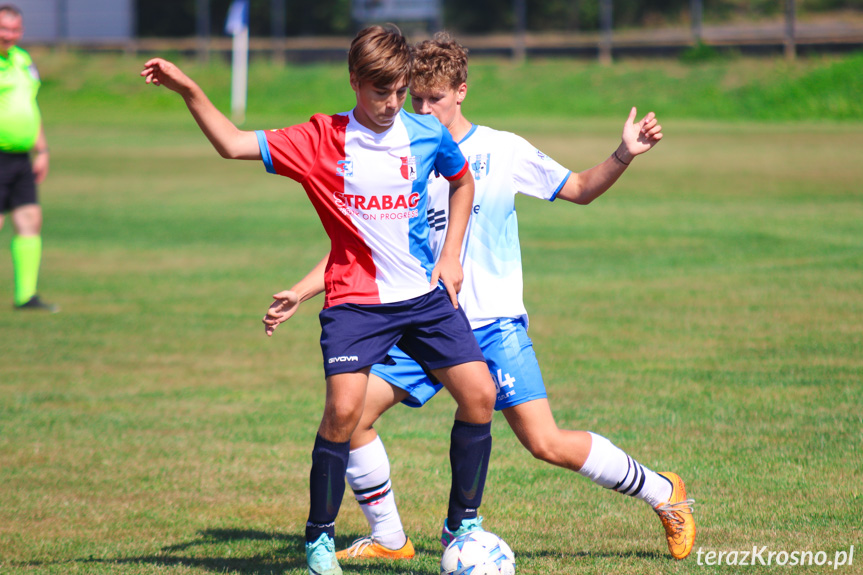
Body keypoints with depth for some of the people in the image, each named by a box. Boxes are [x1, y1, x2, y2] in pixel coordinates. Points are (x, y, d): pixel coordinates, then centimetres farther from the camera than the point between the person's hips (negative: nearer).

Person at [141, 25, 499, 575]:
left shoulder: (427, 134, 1)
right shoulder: (321, 140, -6)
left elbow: (462, 181, 21)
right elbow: (234, 143, -8)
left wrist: (451, 257, 12)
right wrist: (189, 90, -20)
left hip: (425, 294, 3)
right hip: (355, 299, -3)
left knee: (480, 394, -6)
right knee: (344, 408, -20)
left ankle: (463, 525, 12)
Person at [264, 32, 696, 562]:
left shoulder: (502, 150, 0)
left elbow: (580, 190, 9)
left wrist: (624, 156, -8)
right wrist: (300, 293, 1)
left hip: (494, 324, -4)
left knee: (547, 444, -13)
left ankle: (663, 493, 8)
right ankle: (388, 539, 6)